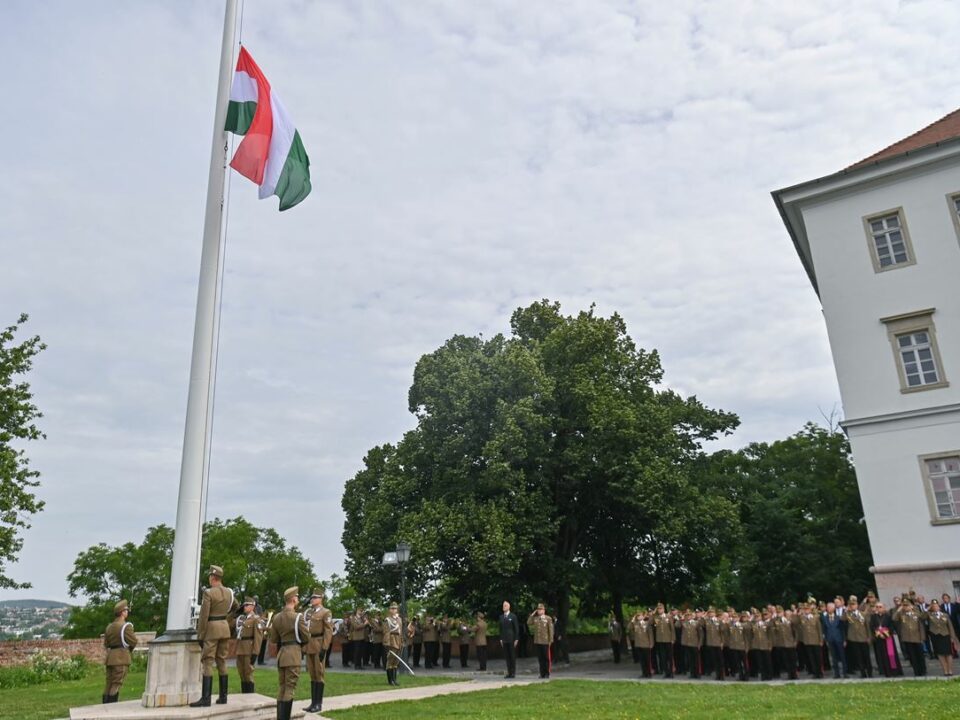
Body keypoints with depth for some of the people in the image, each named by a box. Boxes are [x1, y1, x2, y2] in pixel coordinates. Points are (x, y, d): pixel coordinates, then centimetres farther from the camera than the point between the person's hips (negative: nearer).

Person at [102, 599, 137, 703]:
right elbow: (133, 642, -11)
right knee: (116, 684, -5)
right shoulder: (126, 626, -12)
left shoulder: (109, 627, 13)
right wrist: (134, 635, 9)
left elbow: (106, 644, 17)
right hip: (121, 658, -8)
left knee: (108, 684, 12)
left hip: (110, 657, 8)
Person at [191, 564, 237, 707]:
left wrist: (200, 636, -10)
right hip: (225, 627, 6)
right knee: (222, 662, 10)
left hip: (211, 628, -6)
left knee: (207, 663, -6)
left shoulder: (208, 592, -14)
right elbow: (235, 606, 27)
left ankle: (206, 699, -11)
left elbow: (203, 616, -15)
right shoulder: (229, 592, 7)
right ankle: (223, 697, 11)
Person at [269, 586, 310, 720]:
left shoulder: (276, 617, 7)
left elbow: (273, 639, 13)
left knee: (281, 688, 14)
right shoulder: (298, 617, -13)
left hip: (281, 654, 7)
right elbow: (306, 637, -8)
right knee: (290, 688, -3)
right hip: (293, 654, -7)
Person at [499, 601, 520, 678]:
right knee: (507, 656, 5)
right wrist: (501, 639, 9)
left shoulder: (513, 616, -3)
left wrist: (516, 639, -9)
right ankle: (509, 672, 10)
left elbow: (516, 628, -4)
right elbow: (501, 628, 14)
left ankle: (513, 672, 6)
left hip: (511, 640, -4)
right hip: (504, 640, 4)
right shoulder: (501, 617, 11)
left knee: (513, 656, 0)